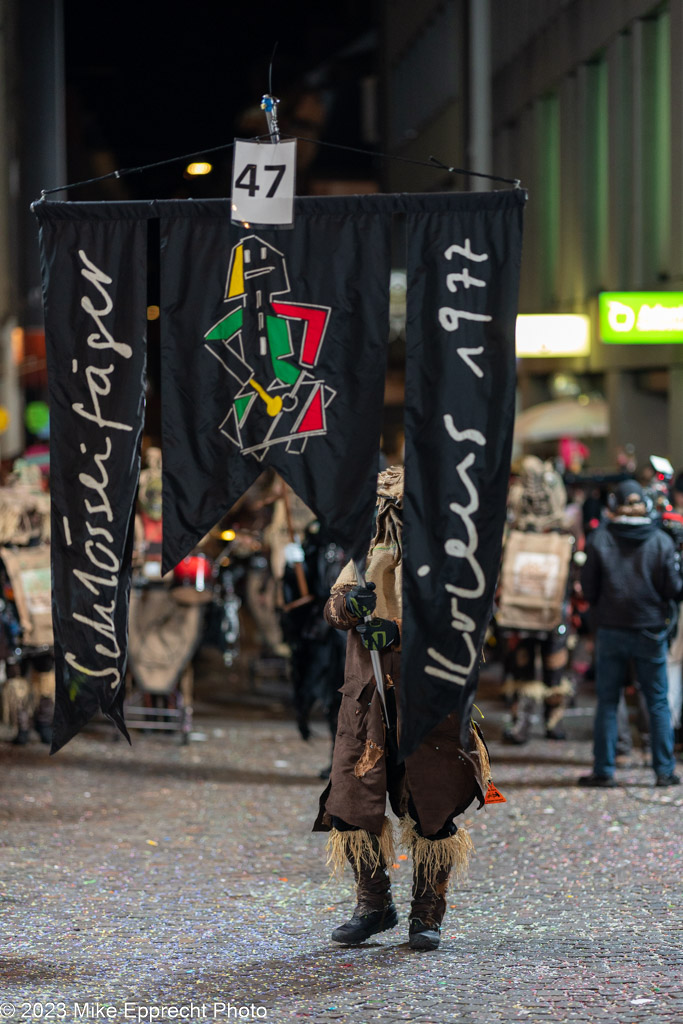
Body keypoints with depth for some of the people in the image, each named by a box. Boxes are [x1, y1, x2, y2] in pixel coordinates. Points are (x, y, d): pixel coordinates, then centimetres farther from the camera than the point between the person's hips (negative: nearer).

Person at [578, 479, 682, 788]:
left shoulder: (599, 539, -5)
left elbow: (588, 589, -3)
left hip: (611, 631, 0)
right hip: (651, 631, 0)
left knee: (607, 702, 7)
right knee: (658, 702, 8)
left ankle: (603, 771, 6)